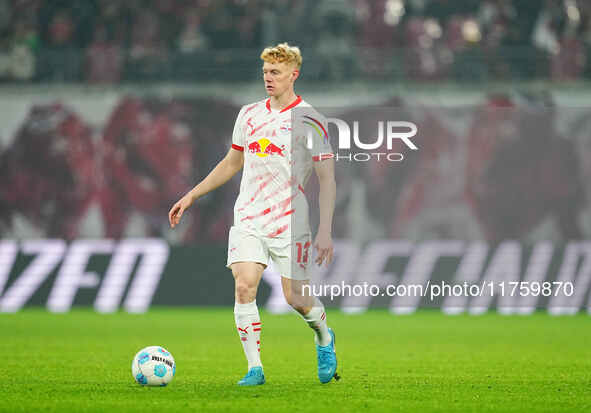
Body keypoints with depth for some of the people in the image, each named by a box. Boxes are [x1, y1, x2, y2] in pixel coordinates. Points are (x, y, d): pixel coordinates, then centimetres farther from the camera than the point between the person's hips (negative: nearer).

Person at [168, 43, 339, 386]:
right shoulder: (249, 115, 11)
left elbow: (327, 180, -5)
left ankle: (324, 336, 30)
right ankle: (255, 368, -9)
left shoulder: (310, 122, -4)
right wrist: (192, 196, 21)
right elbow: (231, 164, 24)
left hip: (290, 222, -4)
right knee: (244, 286, -14)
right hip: (248, 219, 4)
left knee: (296, 298, -3)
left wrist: (325, 229, -13)